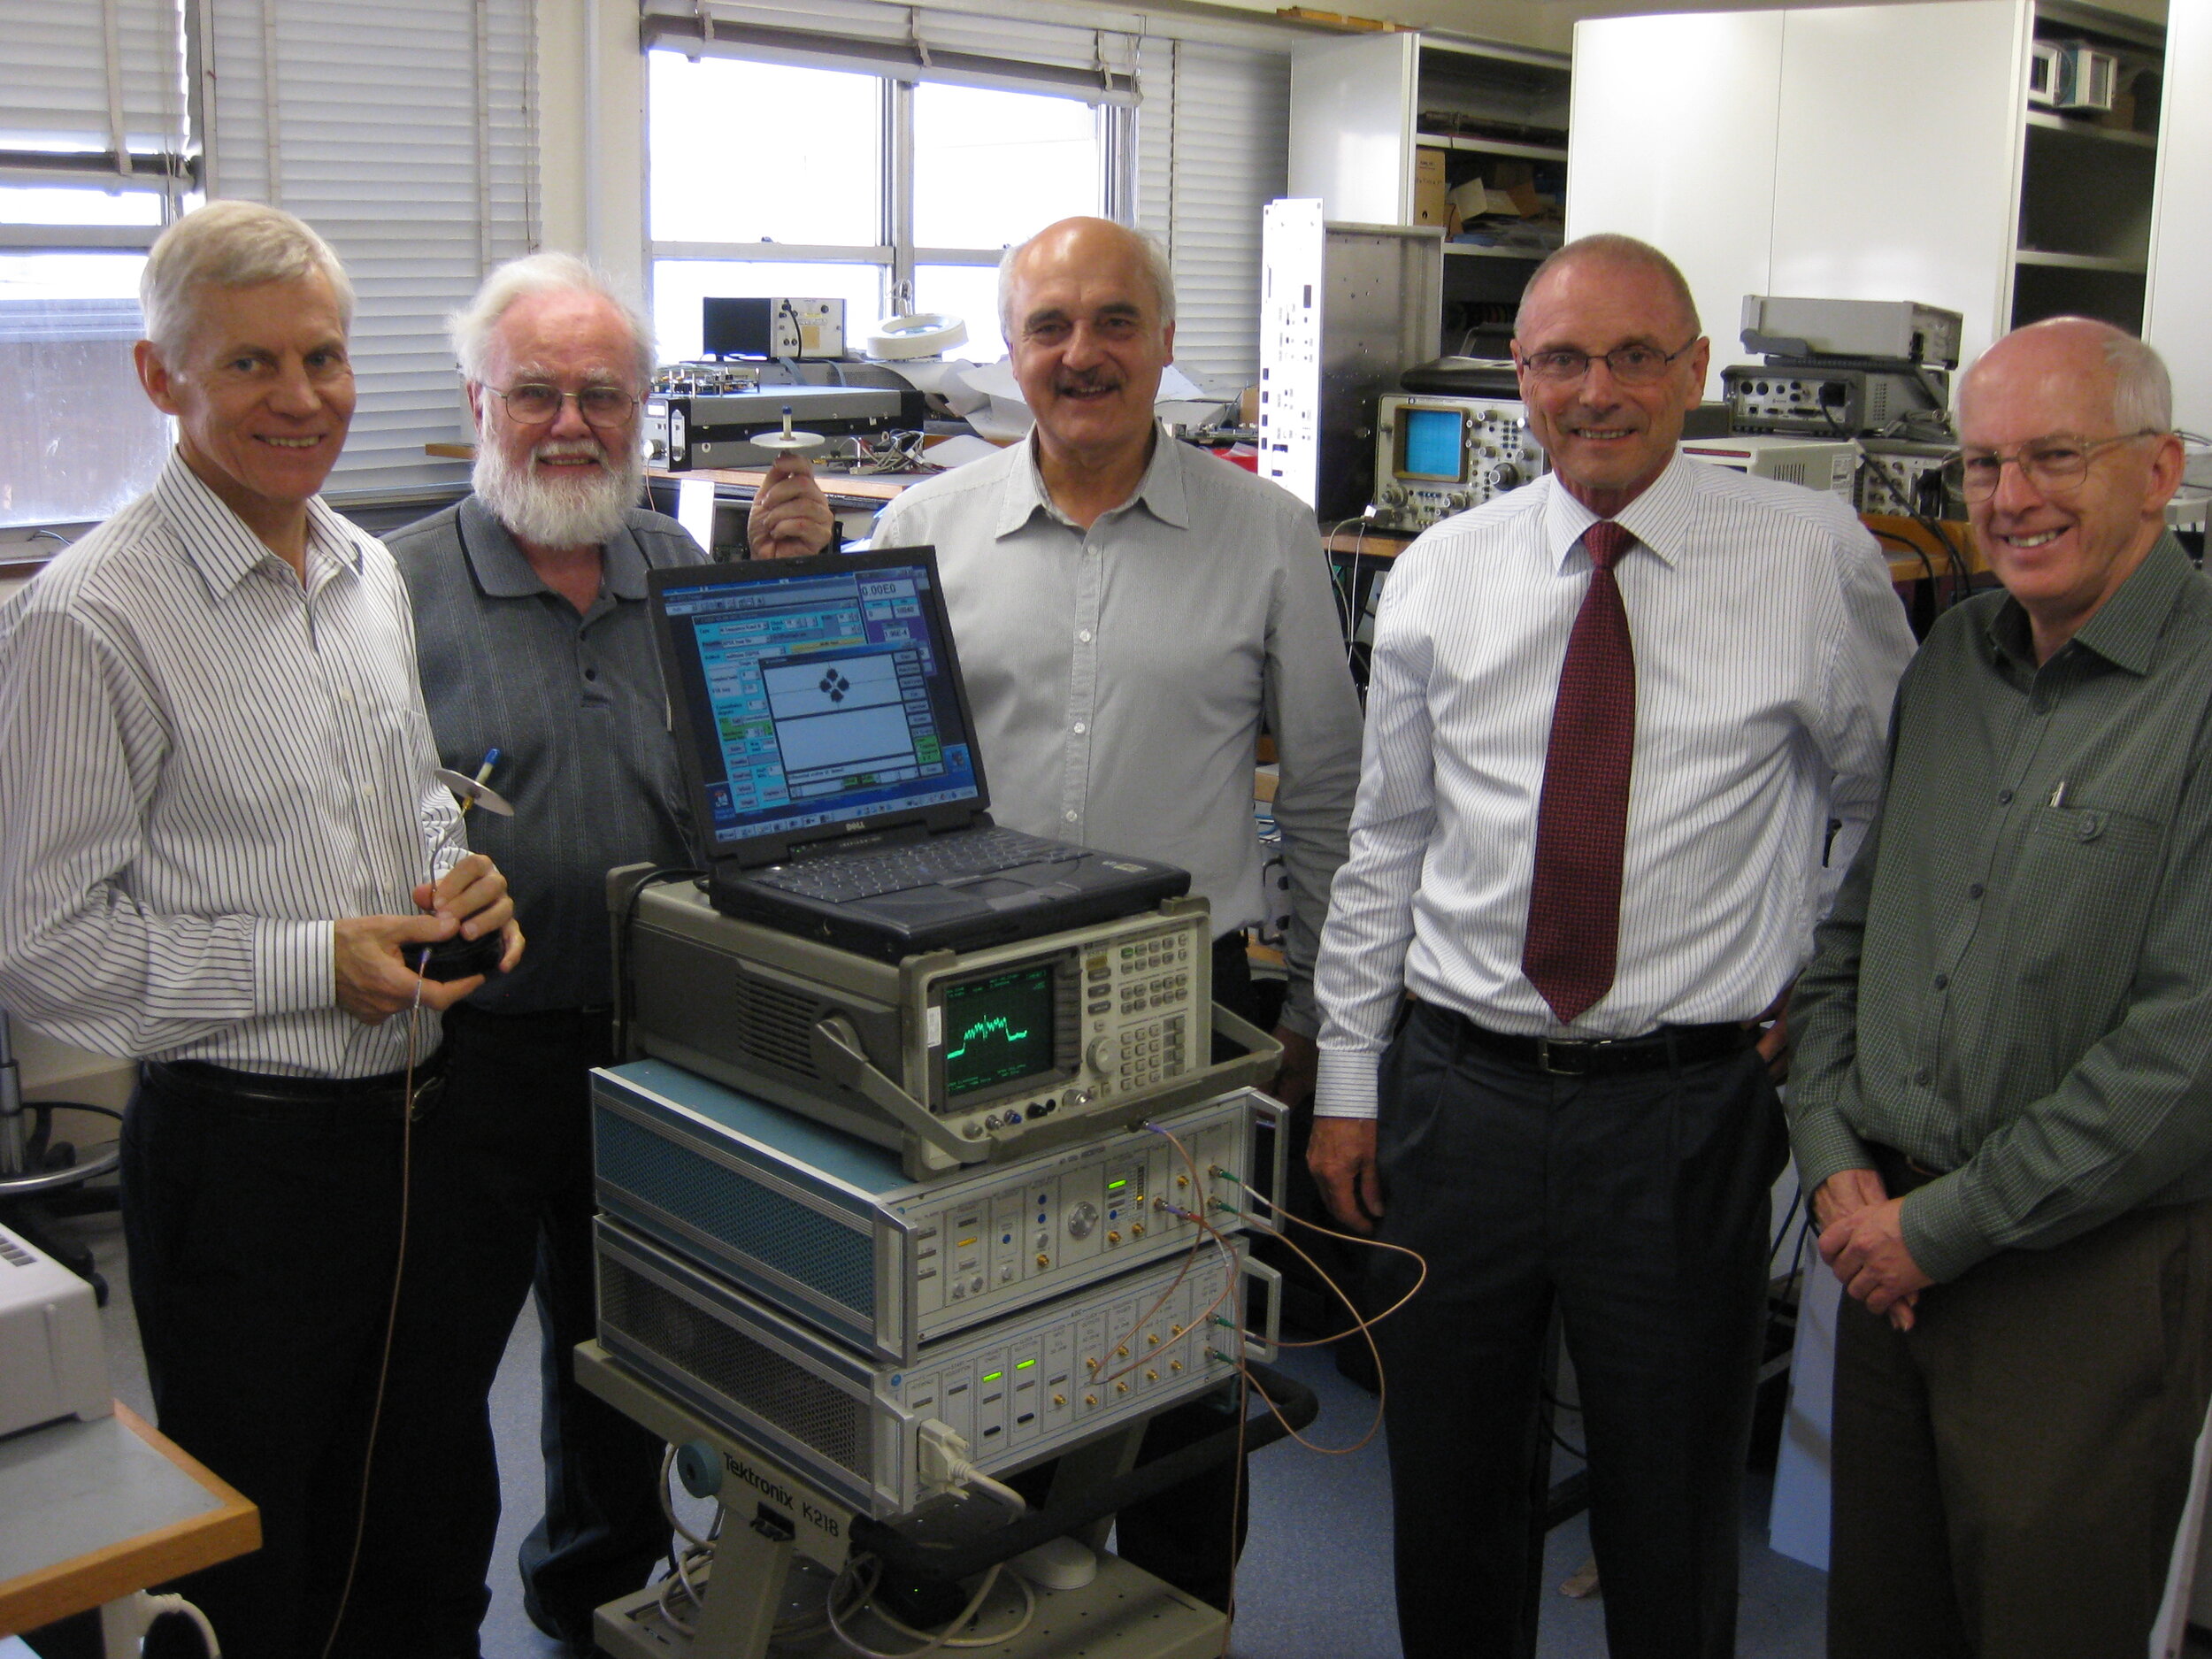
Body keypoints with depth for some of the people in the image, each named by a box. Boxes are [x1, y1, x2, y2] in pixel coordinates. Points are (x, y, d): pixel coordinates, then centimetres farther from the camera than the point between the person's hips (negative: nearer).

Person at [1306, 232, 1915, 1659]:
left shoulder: (1815, 557, -4)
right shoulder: (1443, 575, 2)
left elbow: (1886, 801, 9)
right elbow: (1386, 844, 7)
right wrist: (1349, 1079, 7)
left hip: (1687, 1105, -2)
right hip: (1458, 1089, 2)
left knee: (1672, 1515, 13)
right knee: (1448, 1490, 17)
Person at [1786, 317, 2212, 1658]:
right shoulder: (1952, 663, 8)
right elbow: (1847, 927, 12)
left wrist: (1944, 1225, -14)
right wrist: (1839, 1165, 0)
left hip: (2093, 1279, -6)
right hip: (1891, 1245, 6)